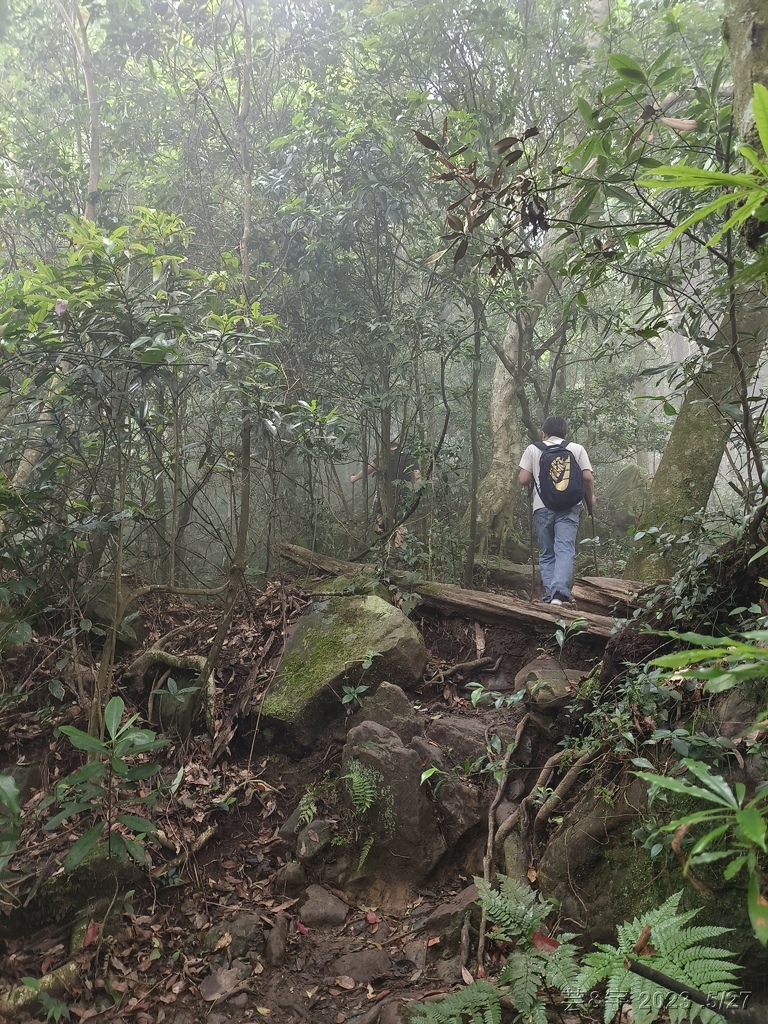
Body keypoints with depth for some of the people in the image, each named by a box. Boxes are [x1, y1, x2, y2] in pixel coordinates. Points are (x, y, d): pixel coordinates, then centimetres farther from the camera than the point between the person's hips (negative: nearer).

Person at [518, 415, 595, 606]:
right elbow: (587, 477, 1)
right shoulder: (577, 449, 10)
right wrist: (590, 498, 17)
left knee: (547, 553, 9)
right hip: (569, 506, 0)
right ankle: (560, 593, -21)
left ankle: (549, 595, 4)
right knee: (565, 550, -6)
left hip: (542, 507, 1)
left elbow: (523, 480, 0)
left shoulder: (533, 449, 8)